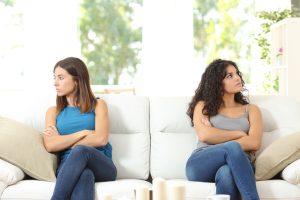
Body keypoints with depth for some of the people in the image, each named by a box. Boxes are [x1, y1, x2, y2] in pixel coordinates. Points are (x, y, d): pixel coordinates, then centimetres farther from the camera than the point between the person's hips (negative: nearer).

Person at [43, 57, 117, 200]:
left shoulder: (98, 105, 13)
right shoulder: (53, 112, 19)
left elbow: (101, 139, -6)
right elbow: (50, 146, 0)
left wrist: (63, 141, 0)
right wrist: (83, 133, -4)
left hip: (102, 167, -1)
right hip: (69, 167, 1)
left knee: (80, 151, -38)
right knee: (84, 175, -39)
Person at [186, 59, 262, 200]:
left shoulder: (251, 109, 21)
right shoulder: (203, 106, 18)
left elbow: (254, 143, 2)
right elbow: (204, 135, -3)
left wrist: (216, 138, -5)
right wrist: (240, 134, 2)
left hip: (236, 166, 1)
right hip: (200, 166, -1)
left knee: (226, 173, -39)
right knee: (232, 148, -35)